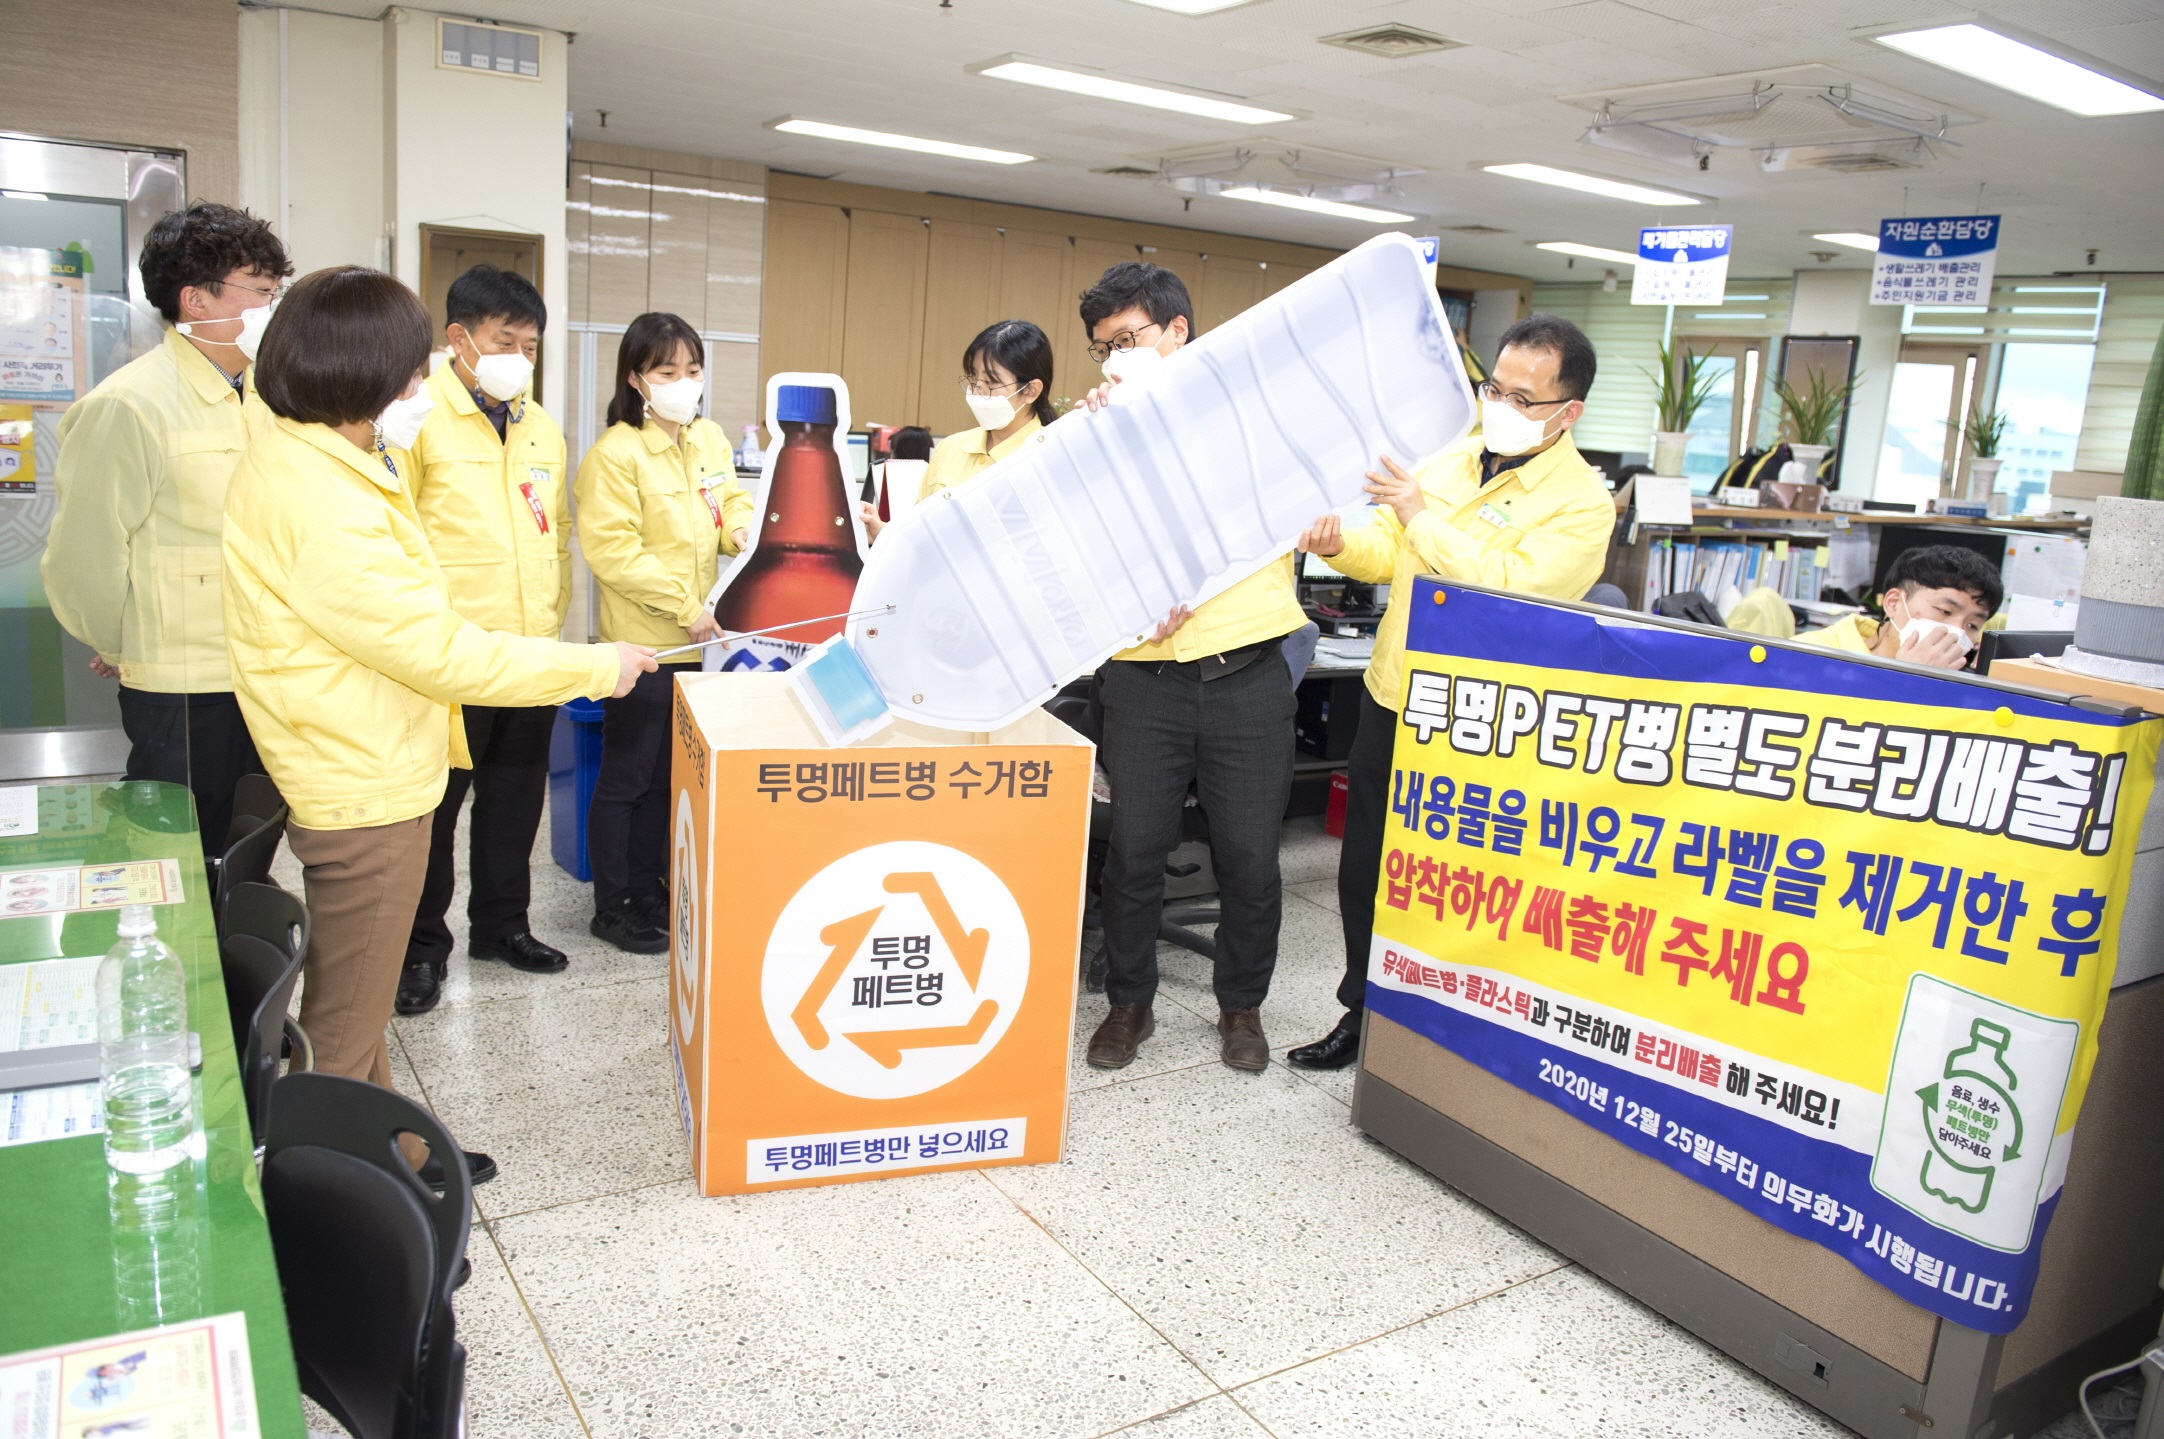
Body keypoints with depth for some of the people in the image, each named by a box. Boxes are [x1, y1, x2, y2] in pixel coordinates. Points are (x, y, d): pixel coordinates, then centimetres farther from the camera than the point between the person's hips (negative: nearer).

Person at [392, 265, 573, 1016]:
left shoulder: (543, 428, 12)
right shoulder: (419, 419, -9)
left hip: (532, 654, 6)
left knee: (515, 798, 16)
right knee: (434, 804, 5)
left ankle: (501, 923, 32)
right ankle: (423, 945, 19)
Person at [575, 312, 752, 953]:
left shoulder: (711, 439, 6)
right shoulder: (616, 453, -15)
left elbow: (731, 504, 18)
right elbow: (612, 551, -19)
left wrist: (744, 531, -5)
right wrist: (684, 606, -19)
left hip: (697, 637, 7)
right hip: (642, 640, -7)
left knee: (667, 773, 18)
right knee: (625, 776, 6)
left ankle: (649, 887, 33)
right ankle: (612, 906, 20)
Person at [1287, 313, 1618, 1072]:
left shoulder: (1581, 501, -12)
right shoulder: (1449, 458, 8)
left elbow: (1511, 588, -26)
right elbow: (1387, 554, 11)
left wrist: (1422, 515, -19)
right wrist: (1342, 543, -11)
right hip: (1391, 702, 6)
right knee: (1365, 870, 16)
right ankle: (1364, 1012, 35)